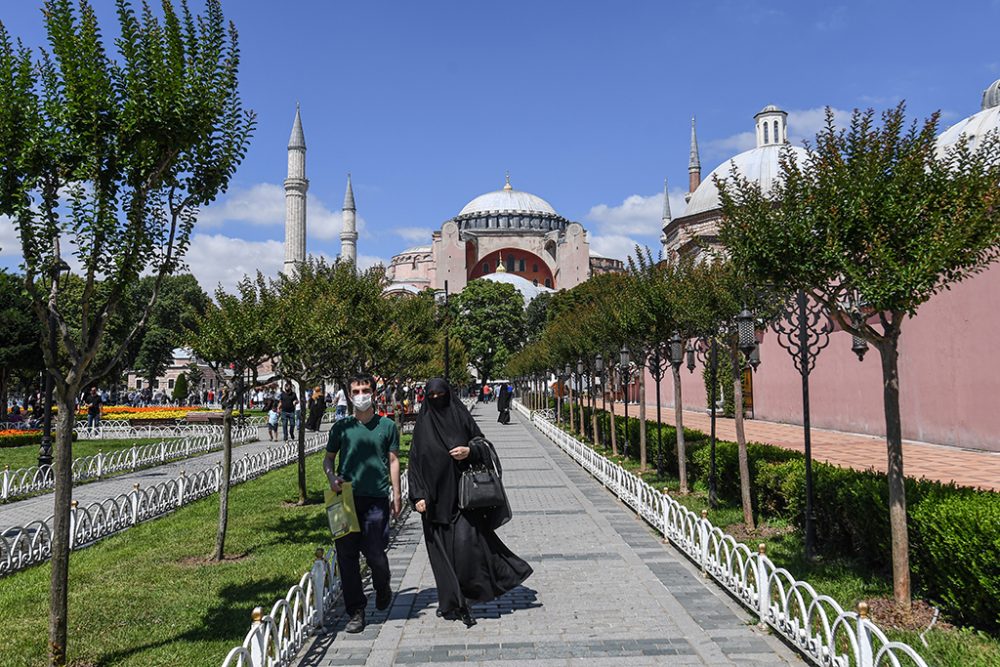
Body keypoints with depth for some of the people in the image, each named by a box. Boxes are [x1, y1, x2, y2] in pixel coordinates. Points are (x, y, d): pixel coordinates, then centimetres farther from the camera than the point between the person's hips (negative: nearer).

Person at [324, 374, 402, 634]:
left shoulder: (387, 426, 5)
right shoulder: (342, 427, 8)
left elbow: (393, 461, 9)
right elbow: (328, 458, 16)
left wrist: (396, 495, 5)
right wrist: (332, 478, -4)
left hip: (377, 498, -2)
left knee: (375, 554, -4)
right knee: (347, 556, 3)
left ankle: (383, 587, 31)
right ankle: (356, 612, 16)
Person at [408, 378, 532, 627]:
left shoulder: (461, 417, 3)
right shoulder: (423, 424, 7)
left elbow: (483, 445, 6)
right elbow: (415, 461, 5)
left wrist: (469, 451, -16)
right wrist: (418, 496, -3)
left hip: (462, 493, -2)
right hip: (436, 498, 2)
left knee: (466, 541, -11)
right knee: (442, 549, 4)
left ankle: (463, 599, 5)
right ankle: (451, 602, 17)